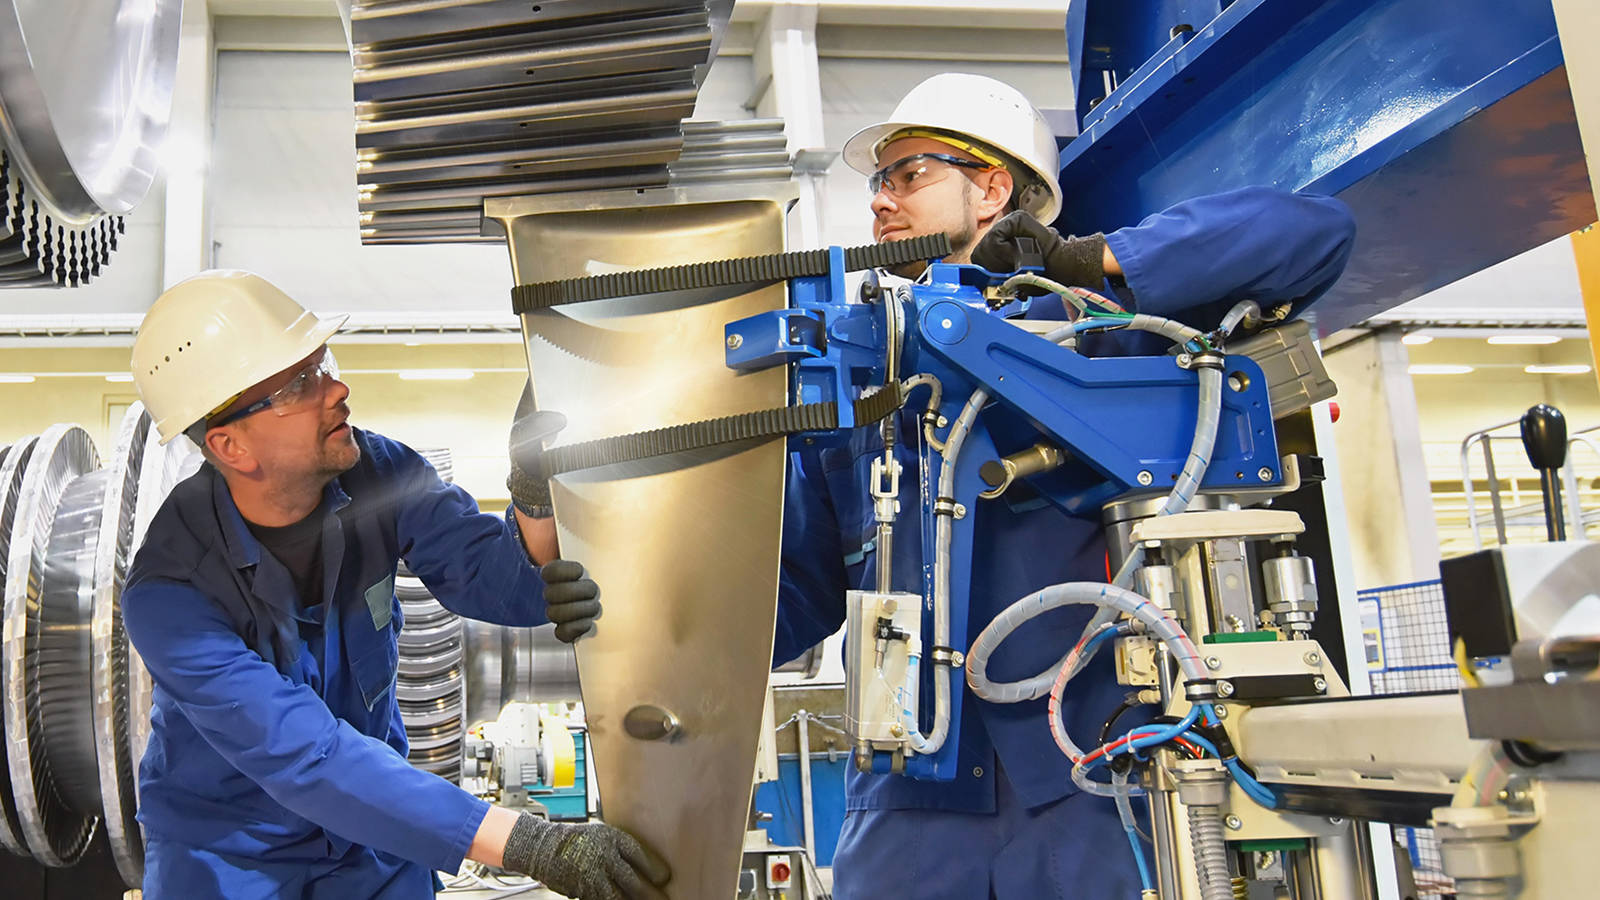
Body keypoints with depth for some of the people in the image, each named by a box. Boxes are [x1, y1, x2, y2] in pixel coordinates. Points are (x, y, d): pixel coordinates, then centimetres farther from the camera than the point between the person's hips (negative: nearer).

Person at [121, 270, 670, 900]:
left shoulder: (377, 472, -14)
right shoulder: (168, 593, -29)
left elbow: (492, 577, -20)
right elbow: (307, 757, -36)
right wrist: (529, 845, -43)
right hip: (226, 843, -3)